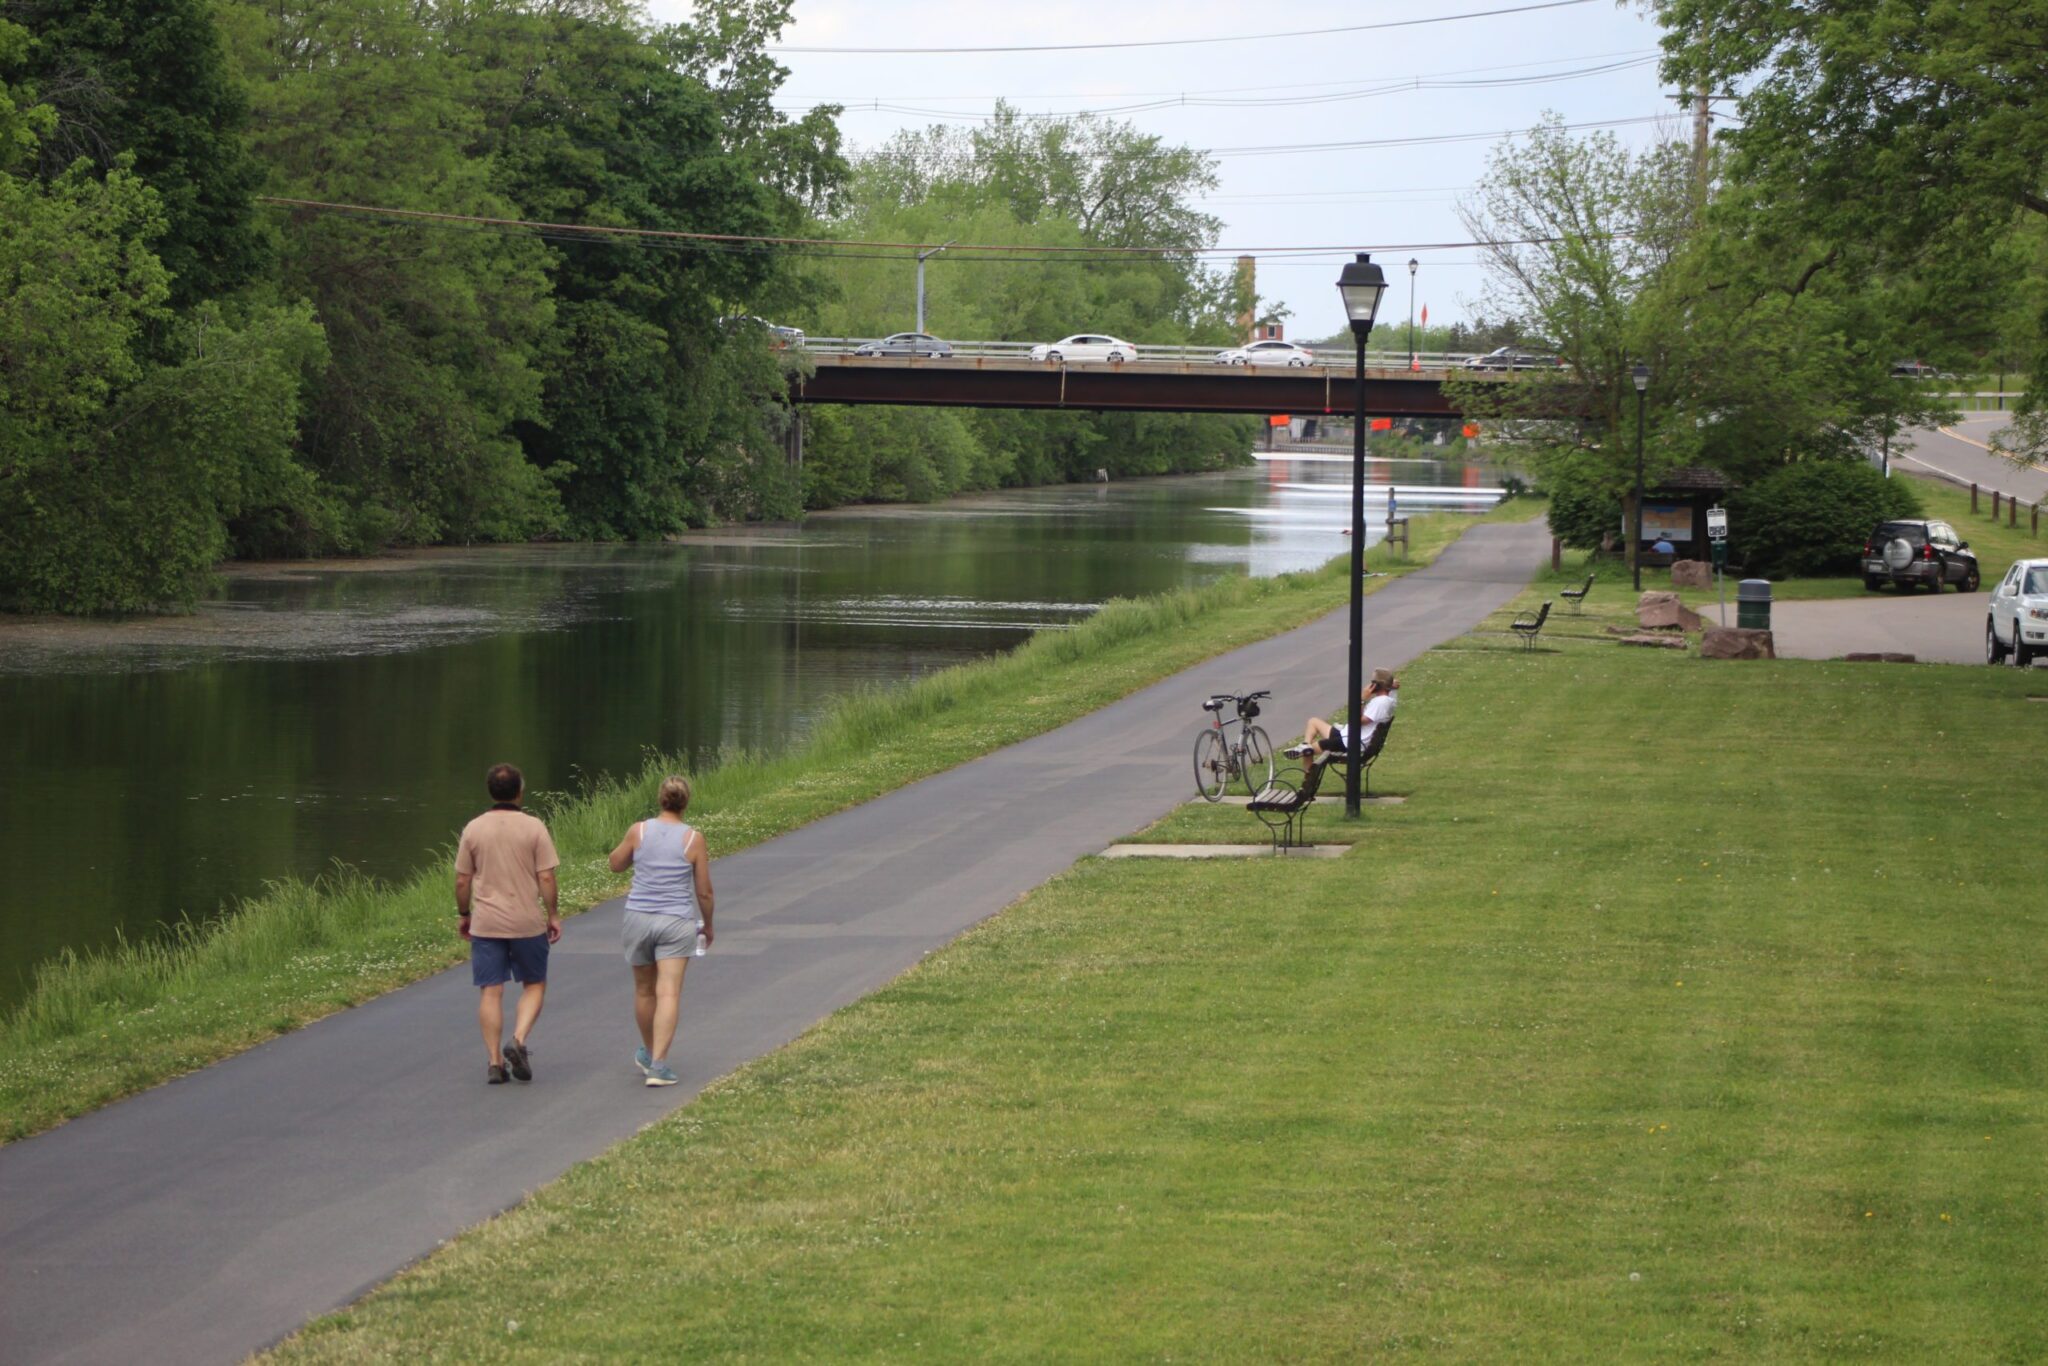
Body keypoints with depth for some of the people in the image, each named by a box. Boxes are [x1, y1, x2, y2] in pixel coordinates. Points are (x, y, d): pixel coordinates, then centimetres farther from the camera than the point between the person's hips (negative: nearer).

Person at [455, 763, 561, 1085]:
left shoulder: (473, 829, 0)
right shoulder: (533, 827, -6)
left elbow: (462, 881, 3)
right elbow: (546, 878, -8)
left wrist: (463, 914, 17)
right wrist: (554, 915, 4)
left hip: (485, 923, 1)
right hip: (527, 922, -1)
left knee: (491, 992, 4)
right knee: (534, 985, 14)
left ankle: (495, 1062, 1)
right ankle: (519, 1041, -7)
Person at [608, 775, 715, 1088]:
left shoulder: (639, 831, -5)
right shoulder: (693, 840, -6)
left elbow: (616, 864, 12)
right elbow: (704, 891, -1)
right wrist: (707, 925, 15)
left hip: (639, 918, 2)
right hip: (677, 921, -2)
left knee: (644, 990, 19)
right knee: (669, 994, -6)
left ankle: (649, 1053, 37)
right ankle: (658, 1064, -16)